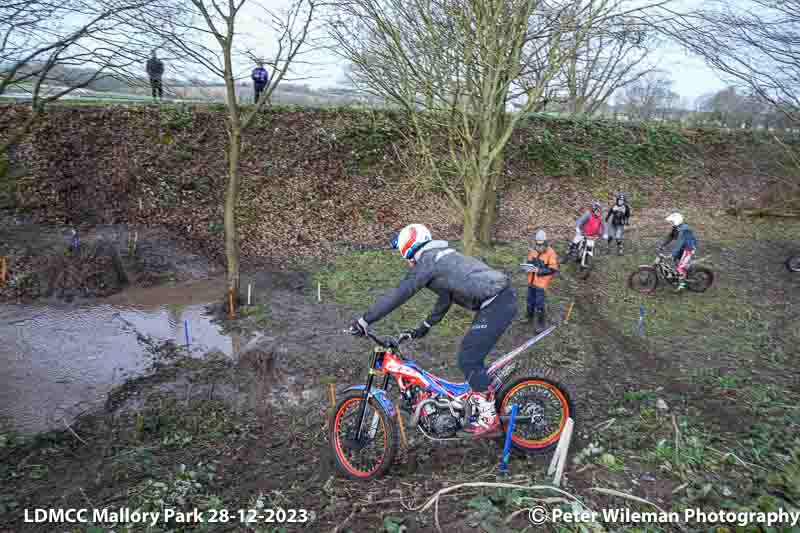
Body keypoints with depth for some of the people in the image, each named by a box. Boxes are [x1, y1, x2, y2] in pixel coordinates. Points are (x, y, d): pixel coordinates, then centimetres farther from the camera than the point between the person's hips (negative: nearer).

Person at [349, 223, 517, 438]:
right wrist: (425, 326, 36)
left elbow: (398, 294, -12)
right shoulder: (442, 256, 23)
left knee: (468, 360, -5)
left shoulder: (426, 261, -7)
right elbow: (446, 297, 31)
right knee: (470, 356, 18)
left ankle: (489, 419, 2)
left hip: (496, 304, -10)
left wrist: (364, 321, -9)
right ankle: (480, 404, 28)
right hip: (503, 297, 10)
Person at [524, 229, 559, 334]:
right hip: (531, 280, 6)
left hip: (542, 282, -6)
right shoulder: (533, 251, -2)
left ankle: (542, 324, 13)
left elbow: (553, 269, -17)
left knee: (539, 304, -3)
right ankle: (529, 316, 45)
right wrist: (529, 267, -12)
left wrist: (539, 270, -27)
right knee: (530, 301, 21)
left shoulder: (551, 253, -18)